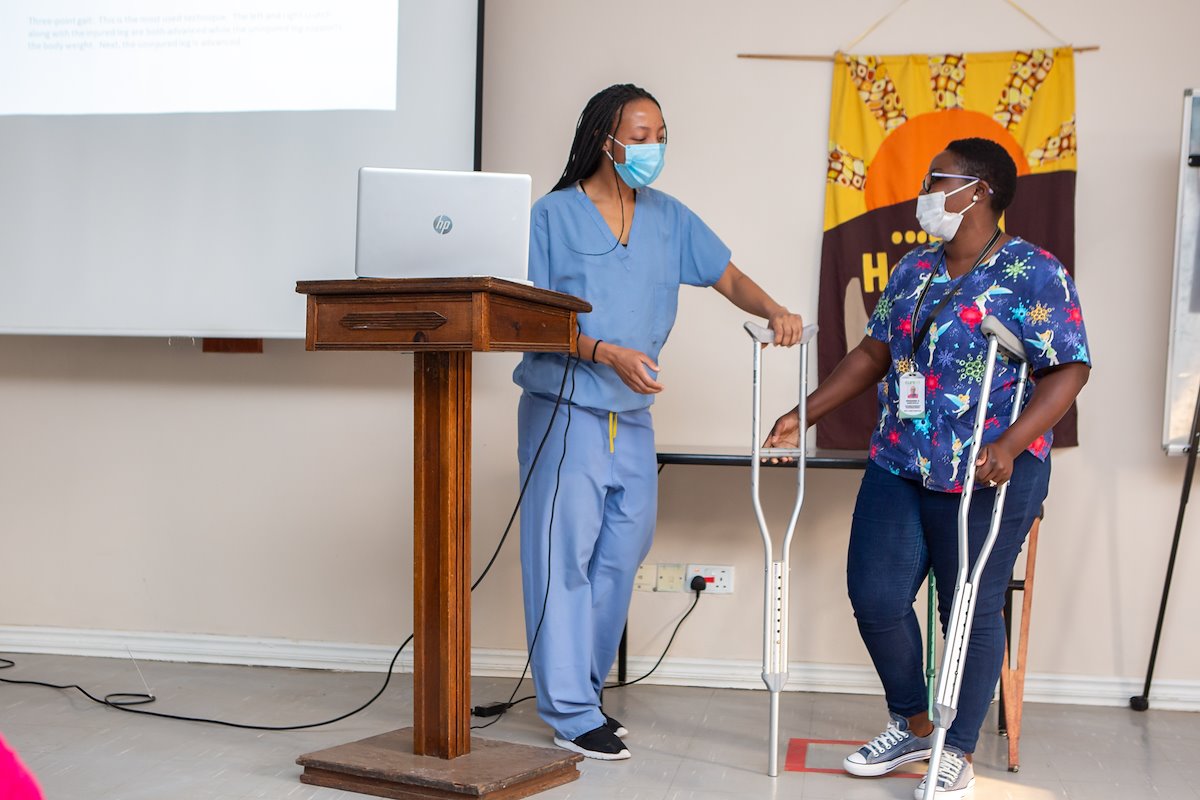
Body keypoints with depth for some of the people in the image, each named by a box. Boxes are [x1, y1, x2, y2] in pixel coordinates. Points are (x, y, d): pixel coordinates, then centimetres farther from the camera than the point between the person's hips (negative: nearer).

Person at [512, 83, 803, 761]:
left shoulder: (668, 217, 10)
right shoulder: (555, 215, -5)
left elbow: (729, 277, 11)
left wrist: (775, 312, -9)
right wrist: (607, 353, -20)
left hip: (633, 415, 6)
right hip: (565, 408, -6)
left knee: (621, 554, 10)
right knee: (564, 553, -4)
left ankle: (582, 688, 25)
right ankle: (571, 713, 4)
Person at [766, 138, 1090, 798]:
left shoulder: (1034, 273, -8)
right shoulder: (913, 269, 12)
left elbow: (1068, 370, -12)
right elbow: (873, 352, 16)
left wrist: (1009, 446, -25)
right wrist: (804, 414, 10)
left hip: (987, 477, -6)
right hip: (899, 466, 7)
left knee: (970, 612, 3)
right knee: (874, 596, 5)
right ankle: (913, 726, 28)